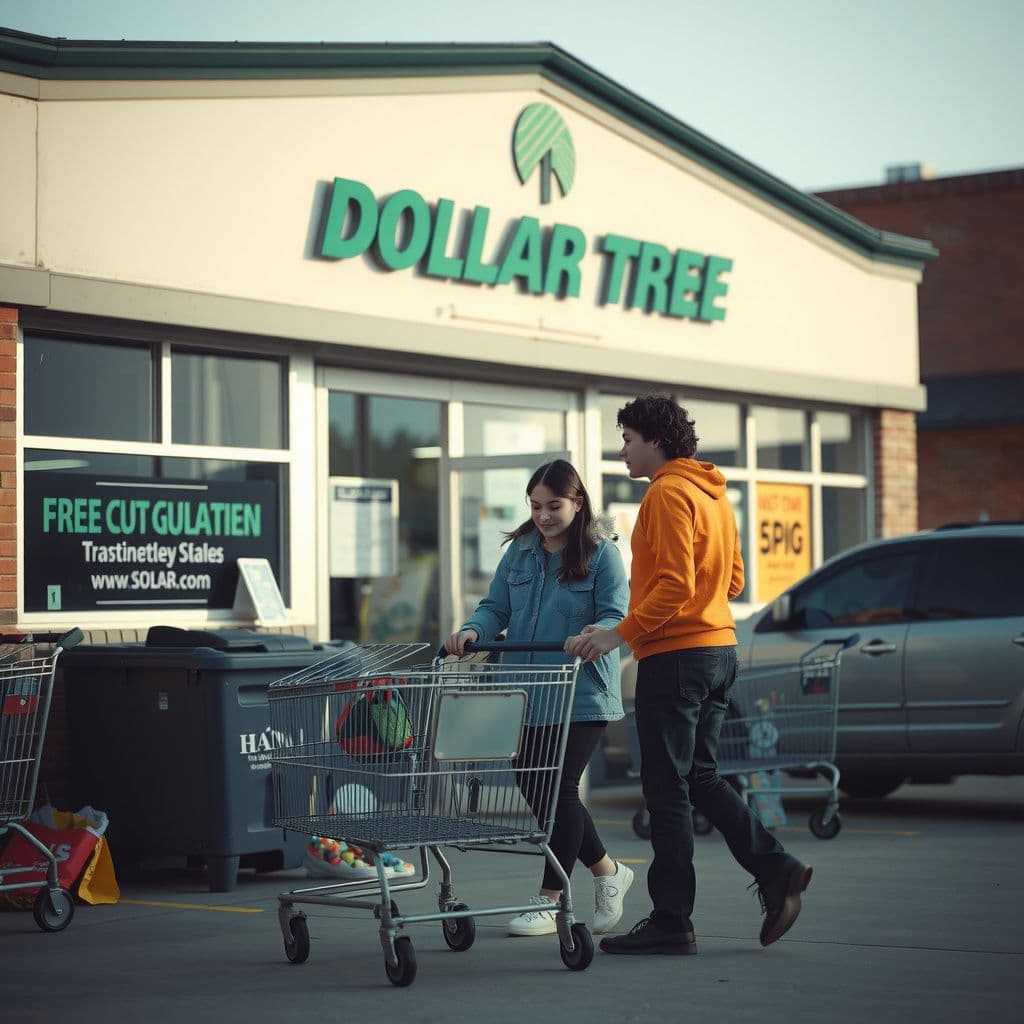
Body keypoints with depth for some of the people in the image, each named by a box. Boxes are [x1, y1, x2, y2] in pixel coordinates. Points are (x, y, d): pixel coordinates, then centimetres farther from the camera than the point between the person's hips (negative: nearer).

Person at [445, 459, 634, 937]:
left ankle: (548, 900, 6)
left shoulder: (601, 553, -5)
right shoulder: (519, 551, 9)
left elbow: (616, 615, -10)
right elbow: (496, 607, 8)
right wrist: (473, 630, -13)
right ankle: (607, 872, 28)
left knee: (559, 788, -7)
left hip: (582, 696, -6)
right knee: (532, 786, 9)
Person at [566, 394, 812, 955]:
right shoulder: (712, 493, 16)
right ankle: (775, 868, 5)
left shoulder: (668, 494, -13)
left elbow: (676, 584, -21)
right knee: (699, 777, 17)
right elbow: (732, 578, 20)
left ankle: (671, 921, 1)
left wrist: (620, 633, -20)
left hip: (675, 655, -10)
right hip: (720, 649, 10)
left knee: (667, 788, -3)